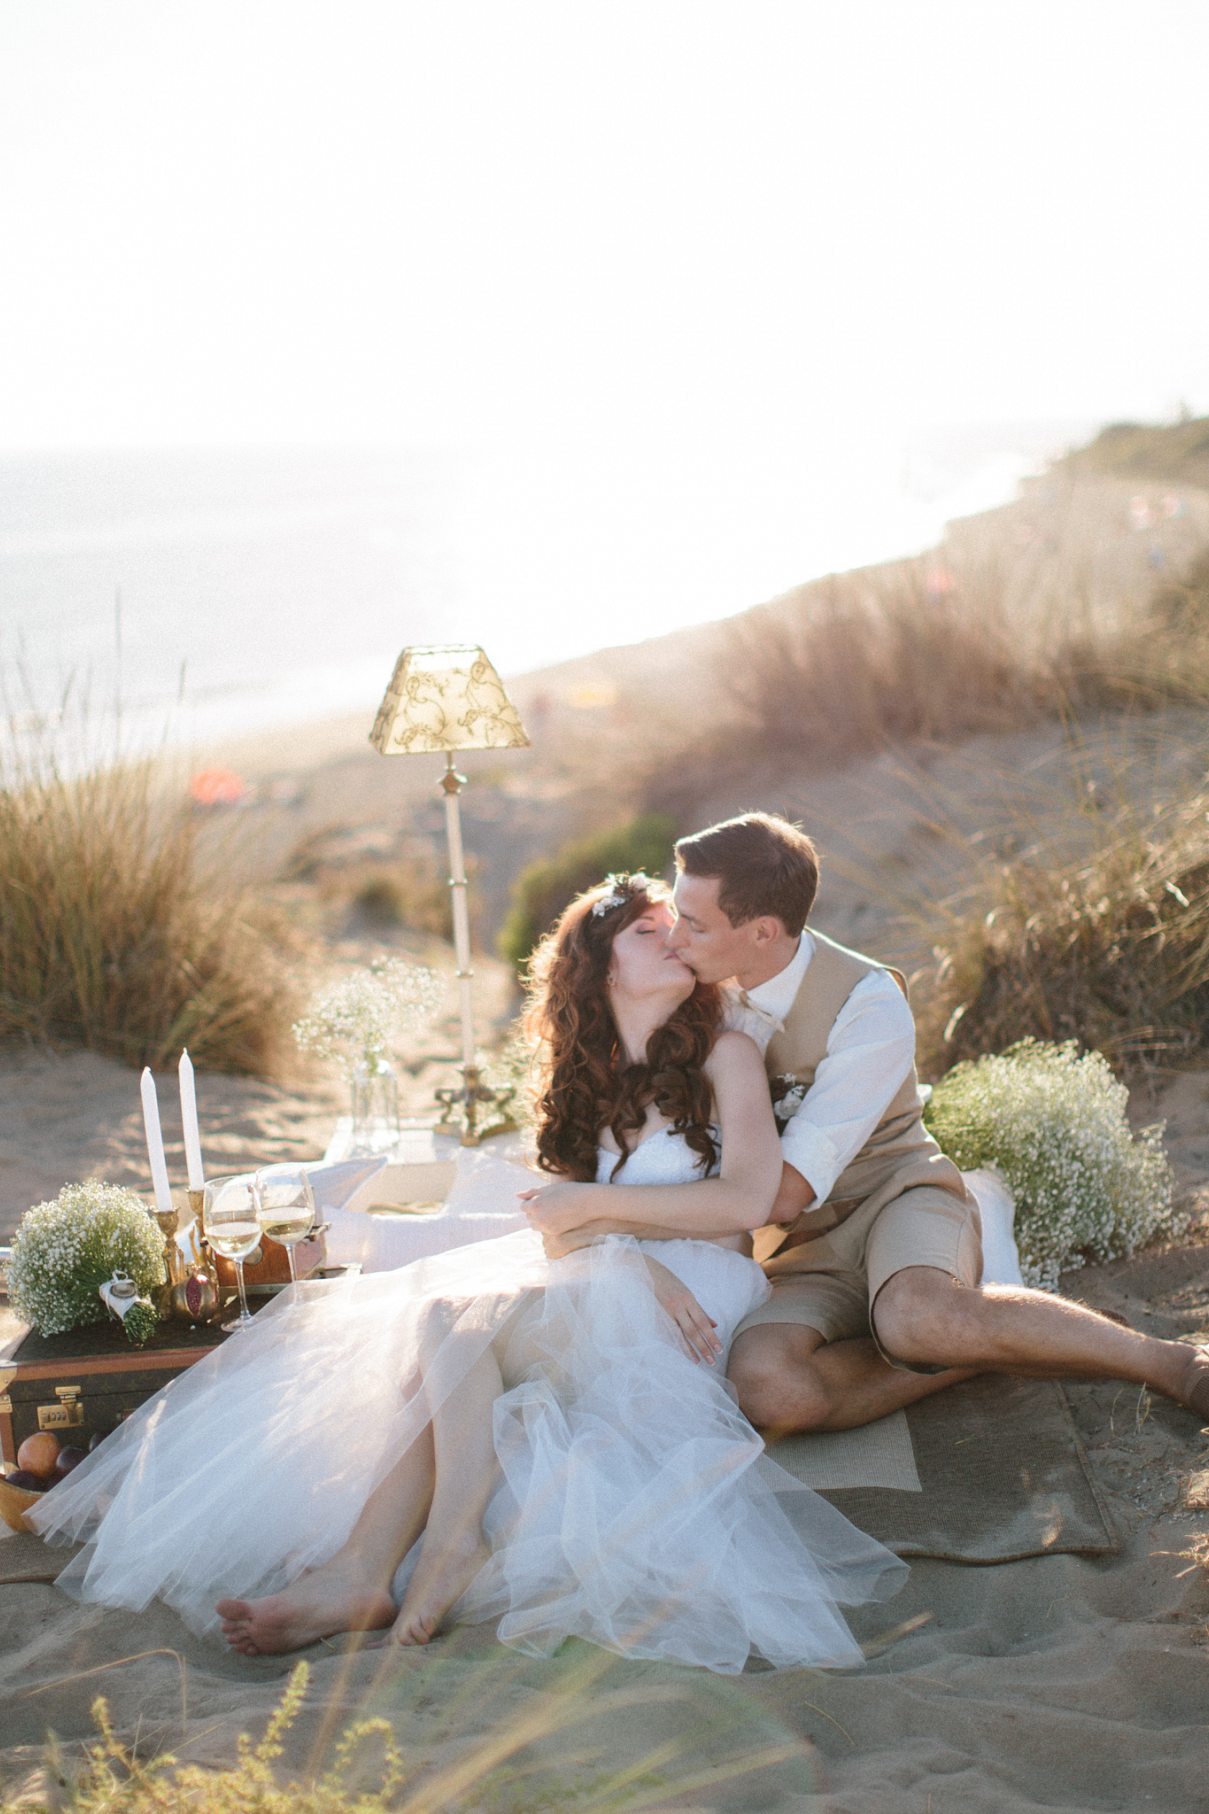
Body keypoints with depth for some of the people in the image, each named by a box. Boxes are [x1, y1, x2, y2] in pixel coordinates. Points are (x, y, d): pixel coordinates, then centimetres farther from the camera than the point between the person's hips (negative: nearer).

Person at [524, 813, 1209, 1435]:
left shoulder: (871, 1006, -19)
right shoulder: (706, 991, -1)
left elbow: (781, 1195, -23)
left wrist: (599, 1212, -24)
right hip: (804, 1256, 4)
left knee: (915, 1319, -43)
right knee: (764, 1386, -33)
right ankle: (988, 1345, -16)